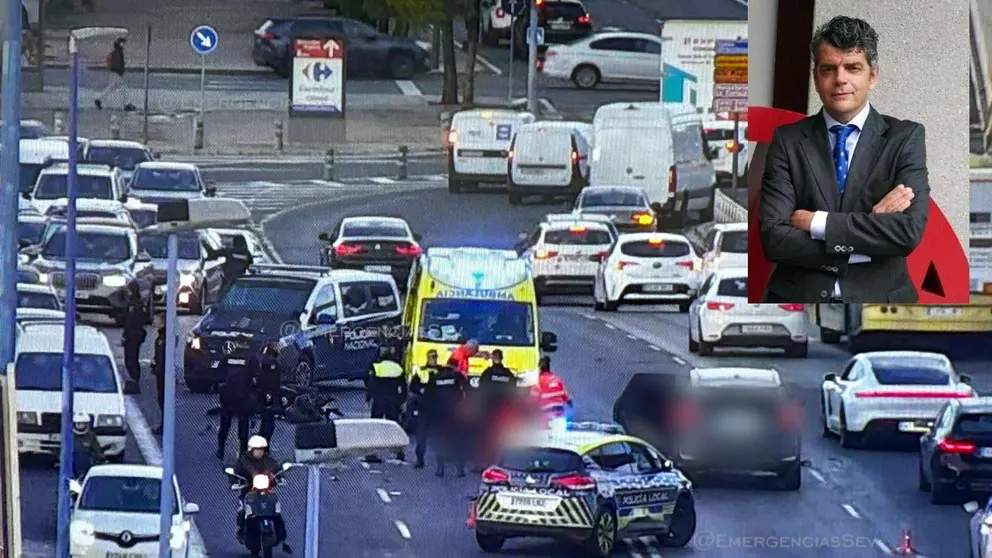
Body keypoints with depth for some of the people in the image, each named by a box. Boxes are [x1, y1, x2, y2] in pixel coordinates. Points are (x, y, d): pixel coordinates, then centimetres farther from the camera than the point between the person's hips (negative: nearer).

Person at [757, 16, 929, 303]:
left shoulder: (905, 138, 0)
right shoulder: (788, 140, 2)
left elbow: (909, 232, -13)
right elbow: (774, 238, -9)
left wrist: (816, 222, -12)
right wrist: (870, 222, -14)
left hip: (877, 298, 0)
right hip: (798, 298, 0)